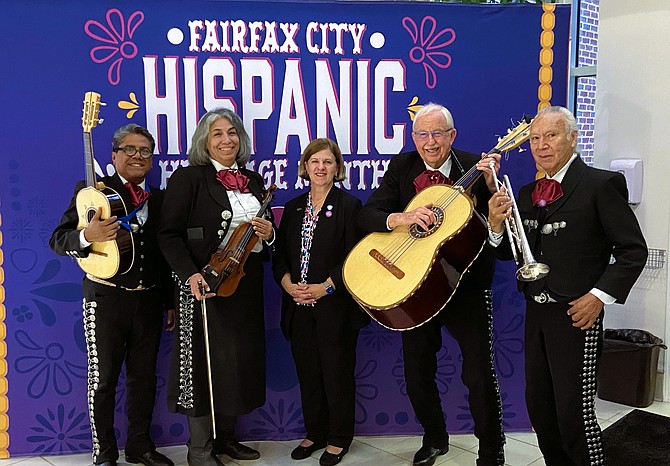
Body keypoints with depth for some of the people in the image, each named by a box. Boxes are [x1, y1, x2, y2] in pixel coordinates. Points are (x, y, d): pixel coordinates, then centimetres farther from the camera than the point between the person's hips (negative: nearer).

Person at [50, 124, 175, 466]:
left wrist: (171, 302, 13)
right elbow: (57, 239, -6)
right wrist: (86, 236, -28)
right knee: (103, 379, 5)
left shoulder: (159, 198, 11)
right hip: (106, 299, -3)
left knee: (144, 376, 12)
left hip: (149, 300, 4)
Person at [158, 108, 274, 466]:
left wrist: (268, 232, -3)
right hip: (207, 285, -6)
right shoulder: (188, 178, -5)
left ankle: (225, 437, 30)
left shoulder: (253, 181, 13)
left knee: (241, 360, 12)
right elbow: (170, 234, -11)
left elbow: (263, 231, 21)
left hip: (246, 285, 6)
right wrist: (190, 275, -23)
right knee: (206, 363, 1)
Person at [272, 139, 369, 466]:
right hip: (299, 308, 5)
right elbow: (280, 255, 10)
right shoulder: (293, 207, 12)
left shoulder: (349, 205, -3)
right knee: (308, 374, 12)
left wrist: (324, 288, -17)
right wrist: (289, 285, -7)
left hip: (335, 306, -4)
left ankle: (339, 439, 21)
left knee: (337, 373, 5)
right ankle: (315, 433, 29)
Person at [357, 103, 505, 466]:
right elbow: (366, 216, -9)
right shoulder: (401, 168, 0)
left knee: (479, 374, -1)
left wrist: (491, 184, -26)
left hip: (467, 285, -2)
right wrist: (401, 218, -27)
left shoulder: (474, 168, -4)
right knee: (417, 373, 14)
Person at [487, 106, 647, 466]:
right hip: (536, 312, 7)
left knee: (574, 413, -2)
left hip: (576, 313, -7)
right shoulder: (527, 194, 10)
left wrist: (600, 295, -17)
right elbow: (508, 250, 13)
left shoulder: (600, 184, -9)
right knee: (539, 407, 16)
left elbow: (633, 250, -9)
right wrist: (496, 223, -7)